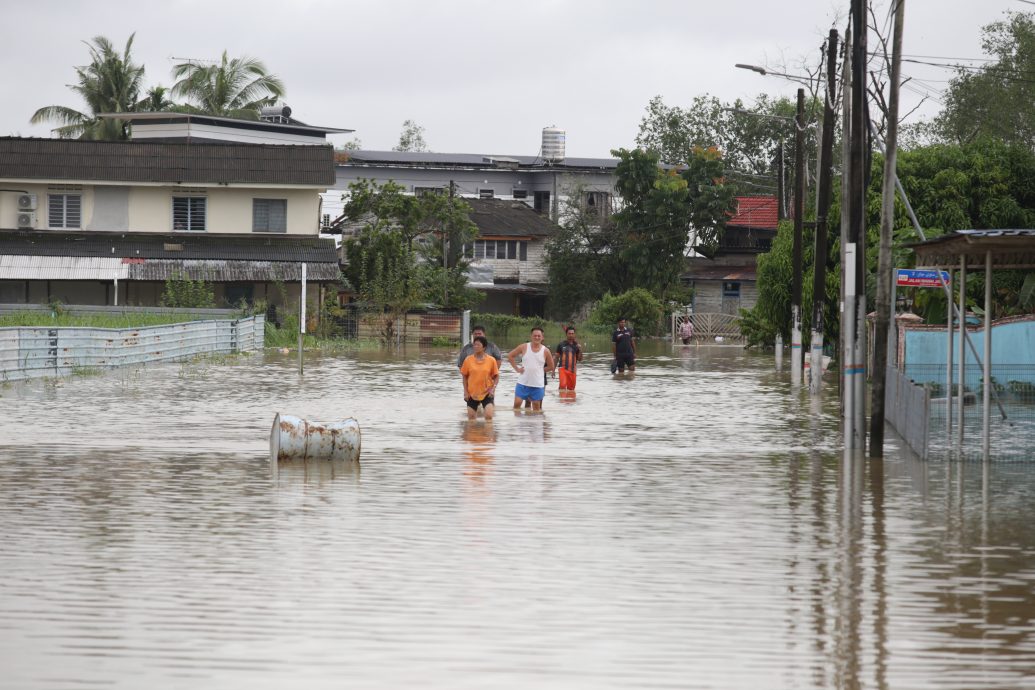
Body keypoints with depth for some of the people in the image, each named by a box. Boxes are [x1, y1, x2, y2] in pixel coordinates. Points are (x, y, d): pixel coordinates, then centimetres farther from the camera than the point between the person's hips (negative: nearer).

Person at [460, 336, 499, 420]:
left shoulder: (491, 360, -5)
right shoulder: (468, 360, -2)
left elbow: (496, 376, 3)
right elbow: (464, 376, 5)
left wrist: (493, 388, -11)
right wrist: (465, 392, -1)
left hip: (486, 393, -2)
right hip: (472, 393, 2)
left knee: (489, 416, -17)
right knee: (471, 418, 7)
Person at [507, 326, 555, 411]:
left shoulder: (545, 351, -1)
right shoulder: (524, 347, -1)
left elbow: (551, 367, 9)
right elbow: (510, 355, 6)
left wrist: (540, 370, 1)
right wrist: (516, 368, -1)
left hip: (537, 384, 0)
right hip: (523, 382, 0)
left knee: (536, 407, 5)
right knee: (517, 403, -6)